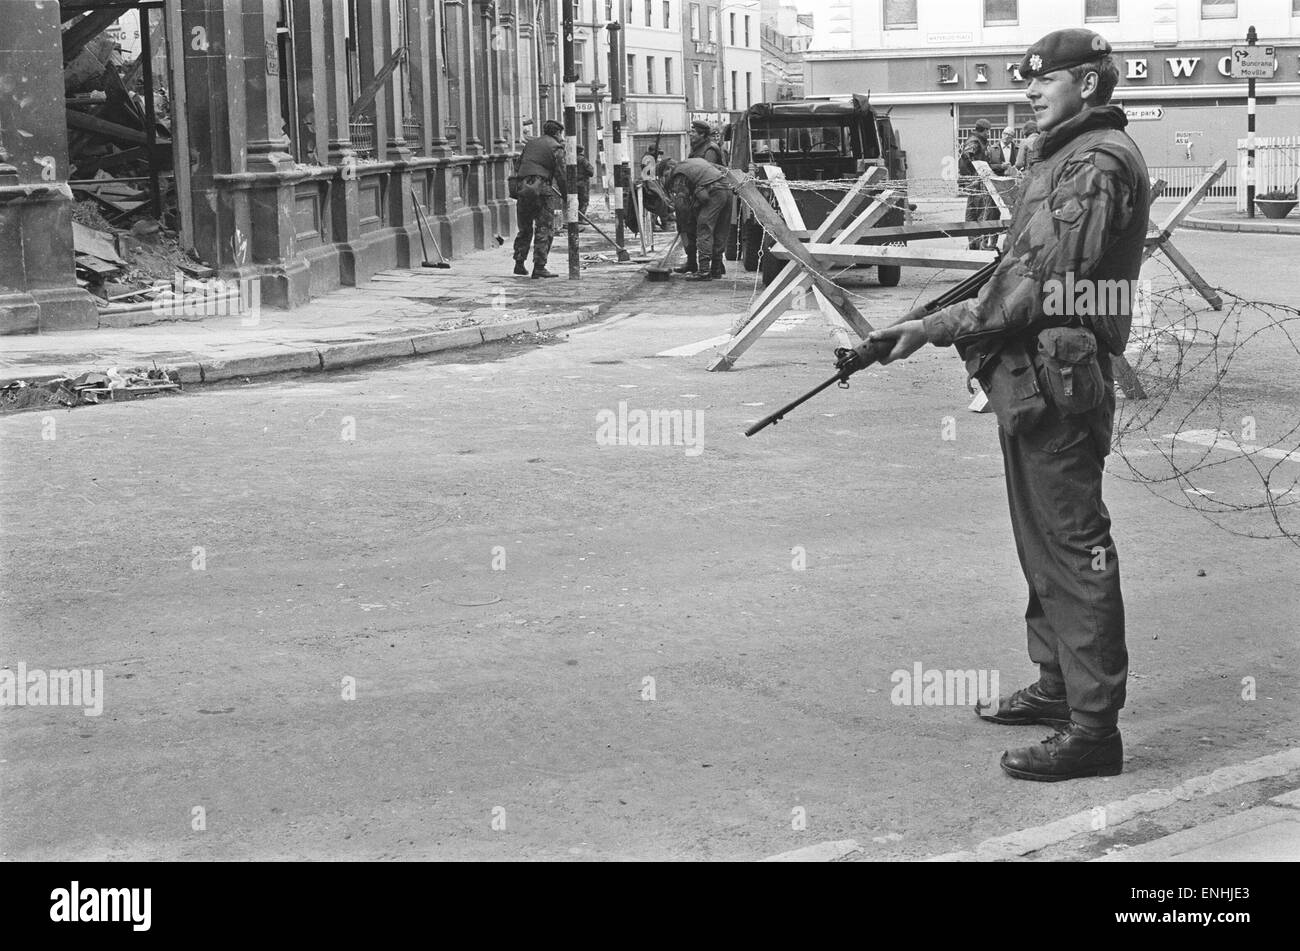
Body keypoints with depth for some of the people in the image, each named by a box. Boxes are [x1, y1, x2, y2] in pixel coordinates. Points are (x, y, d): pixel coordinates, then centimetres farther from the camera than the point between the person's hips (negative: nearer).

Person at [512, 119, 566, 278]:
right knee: (544, 229, -1)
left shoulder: (530, 143, 19)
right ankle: (539, 267, -6)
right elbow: (561, 175, -3)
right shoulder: (556, 148, 1)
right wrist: (566, 196, 4)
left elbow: (519, 164, 21)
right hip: (542, 189, -6)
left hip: (522, 187, 6)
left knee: (525, 228, 17)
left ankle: (519, 264, 19)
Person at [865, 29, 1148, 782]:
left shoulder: (1097, 162, -14)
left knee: (1074, 548, -8)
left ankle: (1094, 727, -5)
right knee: (1046, 541, 18)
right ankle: (1060, 686, 31)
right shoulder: (1067, 157, 19)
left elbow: (1046, 285, -21)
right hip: (1033, 378, 11)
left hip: (1057, 379, -11)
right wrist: (943, 323, 13)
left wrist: (940, 328, -19)